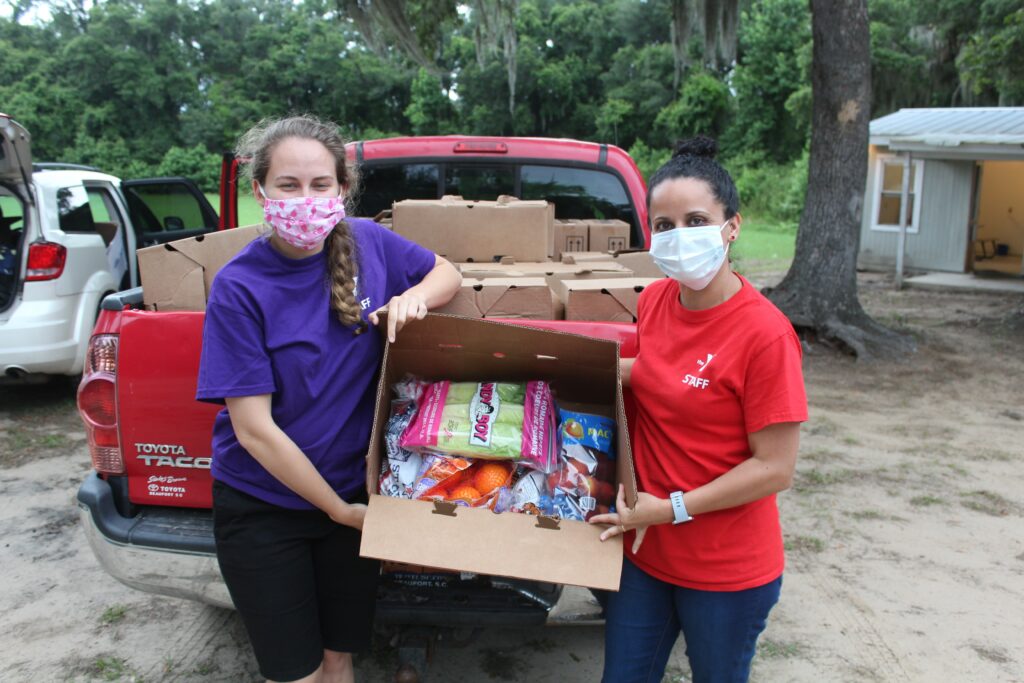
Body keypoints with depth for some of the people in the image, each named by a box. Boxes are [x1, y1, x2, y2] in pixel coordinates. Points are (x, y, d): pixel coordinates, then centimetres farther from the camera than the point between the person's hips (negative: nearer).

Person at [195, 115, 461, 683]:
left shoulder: (368, 243, -9)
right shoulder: (239, 287, -19)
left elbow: (447, 272, 10)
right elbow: (253, 427, -19)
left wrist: (415, 296, -14)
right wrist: (339, 510, -13)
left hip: (355, 492, 3)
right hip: (262, 507, -3)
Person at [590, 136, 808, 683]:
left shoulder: (764, 333, -22)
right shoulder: (653, 300, -3)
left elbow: (775, 469, -18)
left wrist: (673, 508, -19)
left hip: (728, 573, -5)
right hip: (644, 550, 6)